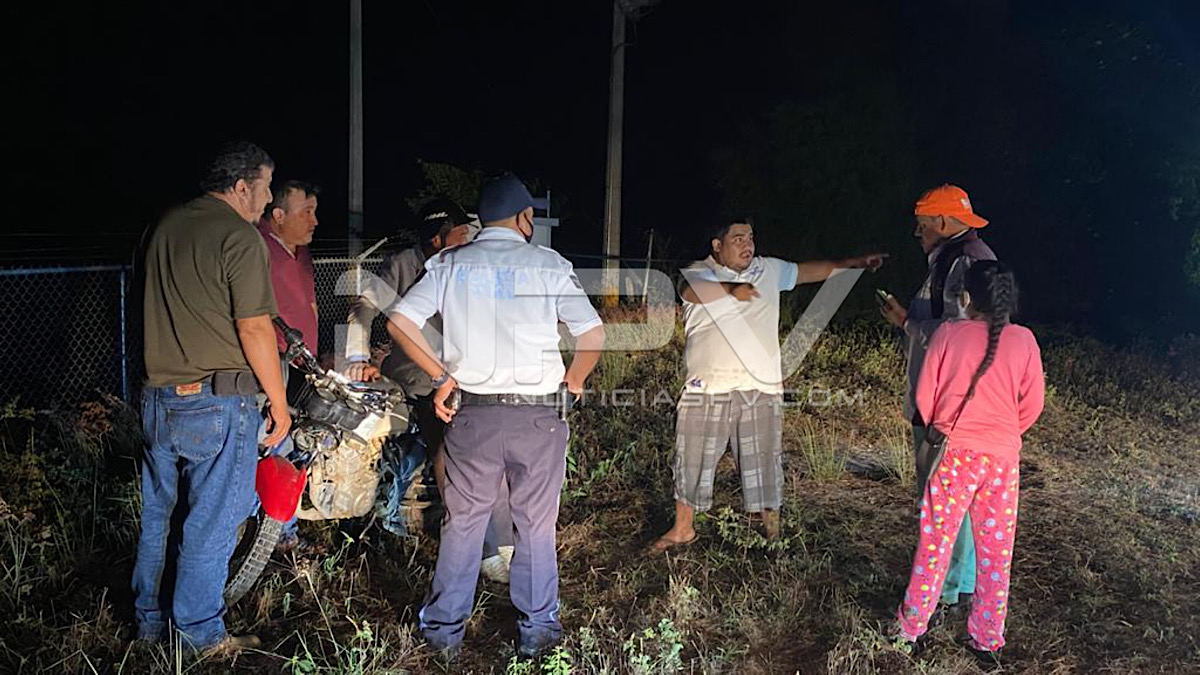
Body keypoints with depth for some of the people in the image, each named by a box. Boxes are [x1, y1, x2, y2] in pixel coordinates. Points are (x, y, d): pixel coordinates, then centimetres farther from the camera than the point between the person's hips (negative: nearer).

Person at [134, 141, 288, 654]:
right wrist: (280, 402, -10)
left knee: (156, 514, 18)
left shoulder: (166, 226, 11)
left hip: (158, 398, 8)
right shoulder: (240, 237, -14)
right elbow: (254, 329, -17)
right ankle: (201, 634, 16)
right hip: (218, 401, -8)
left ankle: (150, 621, 33)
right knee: (210, 521, 4)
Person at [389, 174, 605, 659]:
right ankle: (537, 630, 23)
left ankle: (444, 630, 24)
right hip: (539, 414, -1)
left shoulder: (450, 263, 5)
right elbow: (593, 336, -7)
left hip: (472, 412, 2)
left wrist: (442, 377, 5)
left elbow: (399, 322, -2)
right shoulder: (549, 265, -1)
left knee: (462, 523, 14)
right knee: (536, 526, 12)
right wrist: (572, 383, 10)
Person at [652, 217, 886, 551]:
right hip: (708, 388, -2)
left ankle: (772, 530, 23)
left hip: (762, 389, 2)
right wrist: (731, 290, -31)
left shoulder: (769, 270, 14)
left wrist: (856, 263, 22)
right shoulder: (699, 272, 1)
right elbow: (690, 290, -22)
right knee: (692, 461, 6)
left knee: (764, 463, 8)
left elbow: (810, 271, 22)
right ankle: (683, 528, 21)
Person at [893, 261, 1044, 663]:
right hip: (1003, 457, 2)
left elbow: (924, 395, -3)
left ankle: (912, 626, 20)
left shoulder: (948, 334, -7)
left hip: (953, 452, -1)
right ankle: (988, 638, 23)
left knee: (935, 542, 9)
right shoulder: (1023, 340, -2)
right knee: (996, 550, 12)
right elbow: (1033, 404, 3)